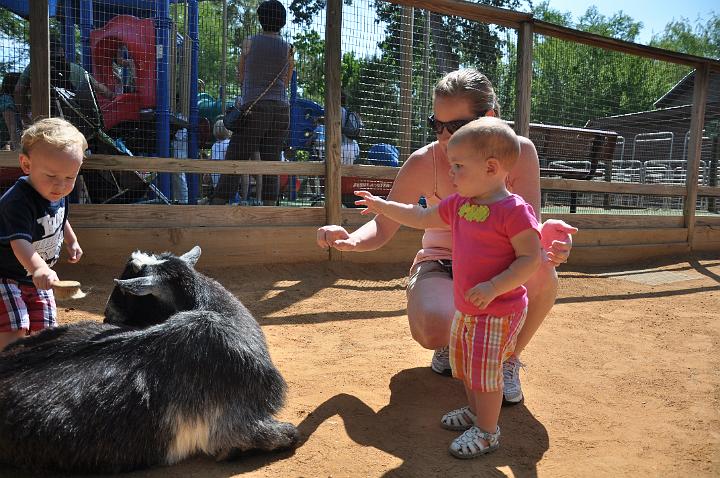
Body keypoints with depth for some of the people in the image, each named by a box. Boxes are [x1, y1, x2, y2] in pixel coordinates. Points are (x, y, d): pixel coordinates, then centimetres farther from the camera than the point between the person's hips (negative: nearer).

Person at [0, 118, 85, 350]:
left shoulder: (59, 195, -6)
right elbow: (19, 242, -45)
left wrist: (71, 241, 23)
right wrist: (38, 268, -61)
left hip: (38, 278, 7)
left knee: (44, 328, 8)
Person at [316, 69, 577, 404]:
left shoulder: (519, 152, -15)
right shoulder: (424, 162, -18)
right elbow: (383, 227, -14)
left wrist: (547, 235, -42)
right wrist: (351, 240, -36)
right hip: (441, 264, -1)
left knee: (543, 272, -34)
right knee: (433, 331, -33)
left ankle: (508, 358, -3)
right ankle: (452, 343, 11)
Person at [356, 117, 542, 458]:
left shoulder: (514, 210, -20)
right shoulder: (458, 204, 5)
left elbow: (531, 259, -21)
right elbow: (421, 218, 16)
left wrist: (494, 287, -29)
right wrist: (382, 206, 14)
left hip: (499, 311, -9)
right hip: (465, 309, 9)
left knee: (484, 369, 0)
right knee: (462, 361, 22)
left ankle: (487, 431, 21)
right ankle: (475, 411, 44)